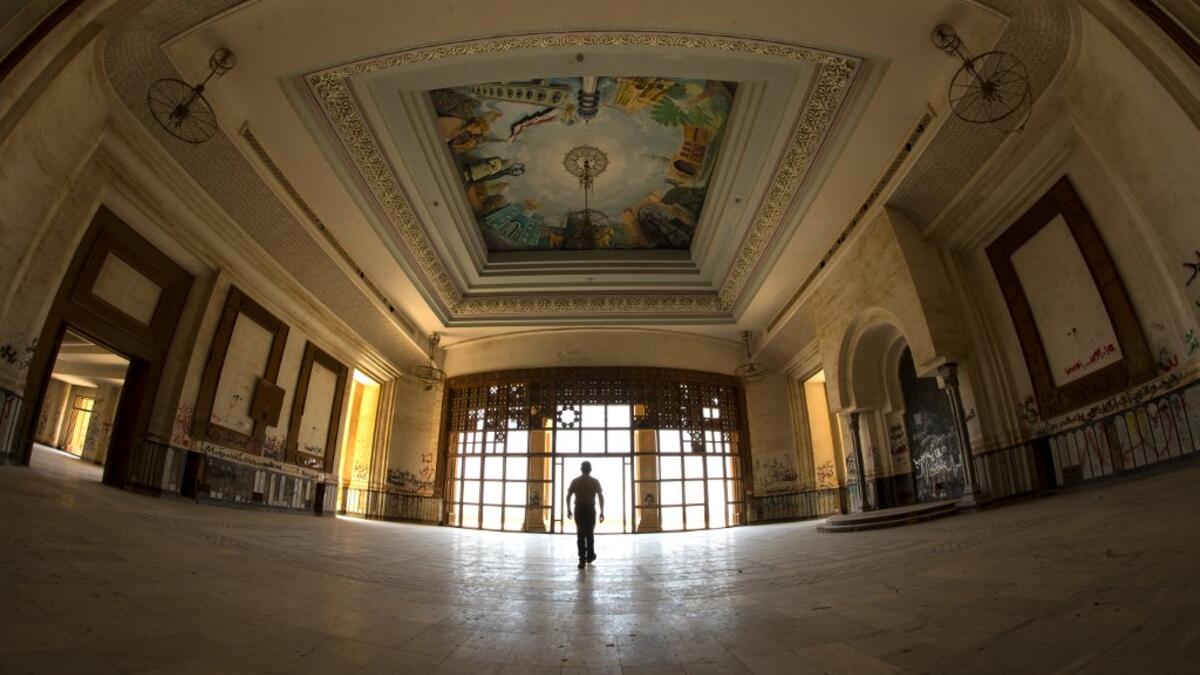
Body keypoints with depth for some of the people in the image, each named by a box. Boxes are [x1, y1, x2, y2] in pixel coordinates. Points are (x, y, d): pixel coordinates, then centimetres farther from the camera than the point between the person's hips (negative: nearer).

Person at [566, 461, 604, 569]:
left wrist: (568, 510, 10)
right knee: (590, 533, 16)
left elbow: (568, 496, 0)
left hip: (579, 509, 0)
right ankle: (590, 557, 27)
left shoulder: (575, 481, 2)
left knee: (580, 534, 2)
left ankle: (582, 560, -3)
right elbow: (601, 497, -6)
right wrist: (602, 512, -2)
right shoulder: (595, 481, 0)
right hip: (590, 509, 0)